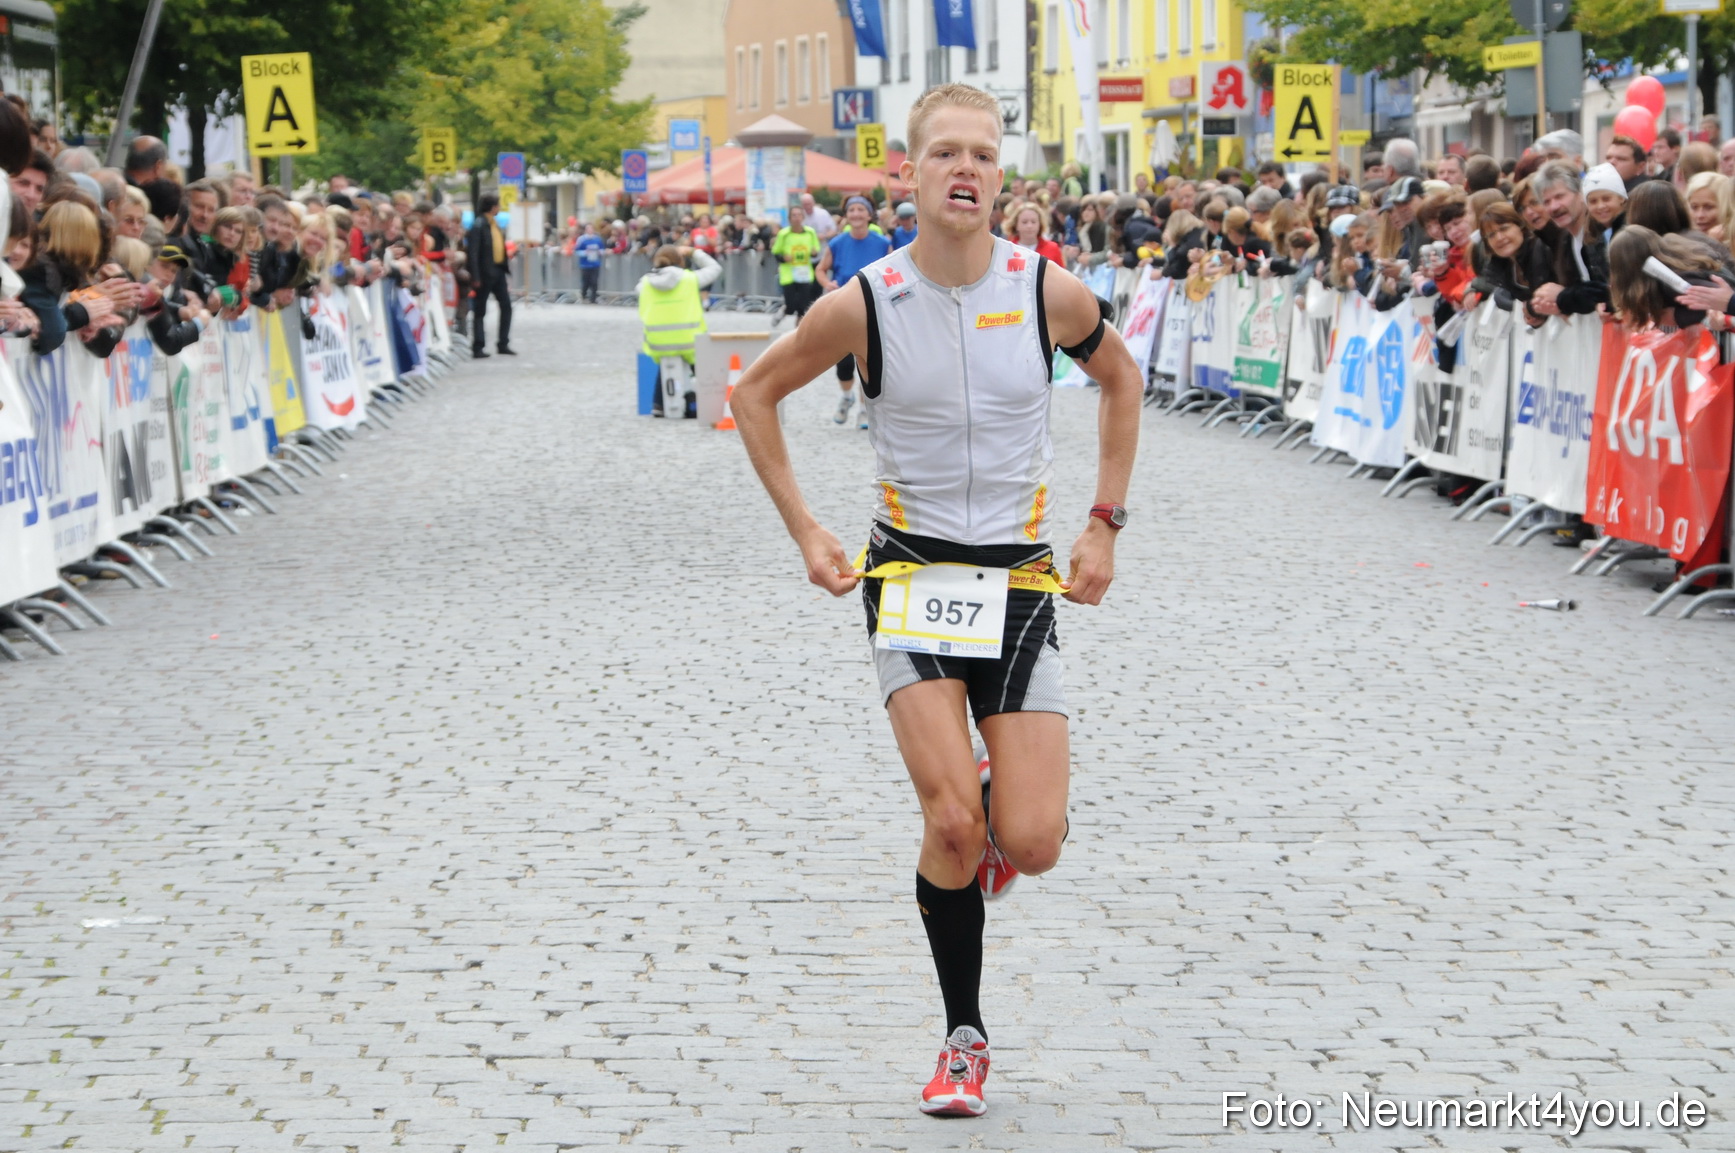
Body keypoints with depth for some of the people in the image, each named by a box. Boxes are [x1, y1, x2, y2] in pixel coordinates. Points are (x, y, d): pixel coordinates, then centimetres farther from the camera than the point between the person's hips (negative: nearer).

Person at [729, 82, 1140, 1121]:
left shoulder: (1050, 293, -8)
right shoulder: (864, 304, -11)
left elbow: (1121, 377, 13)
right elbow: (756, 394, 6)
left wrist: (1105, 524, 8)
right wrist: (806, 531, 0)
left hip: (1023, 578, 1)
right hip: (910, 570, -1)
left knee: (1033, 845, -7)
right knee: (951, 823, -17)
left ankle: (995, 812, 31)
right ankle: (965, 1038, 4)